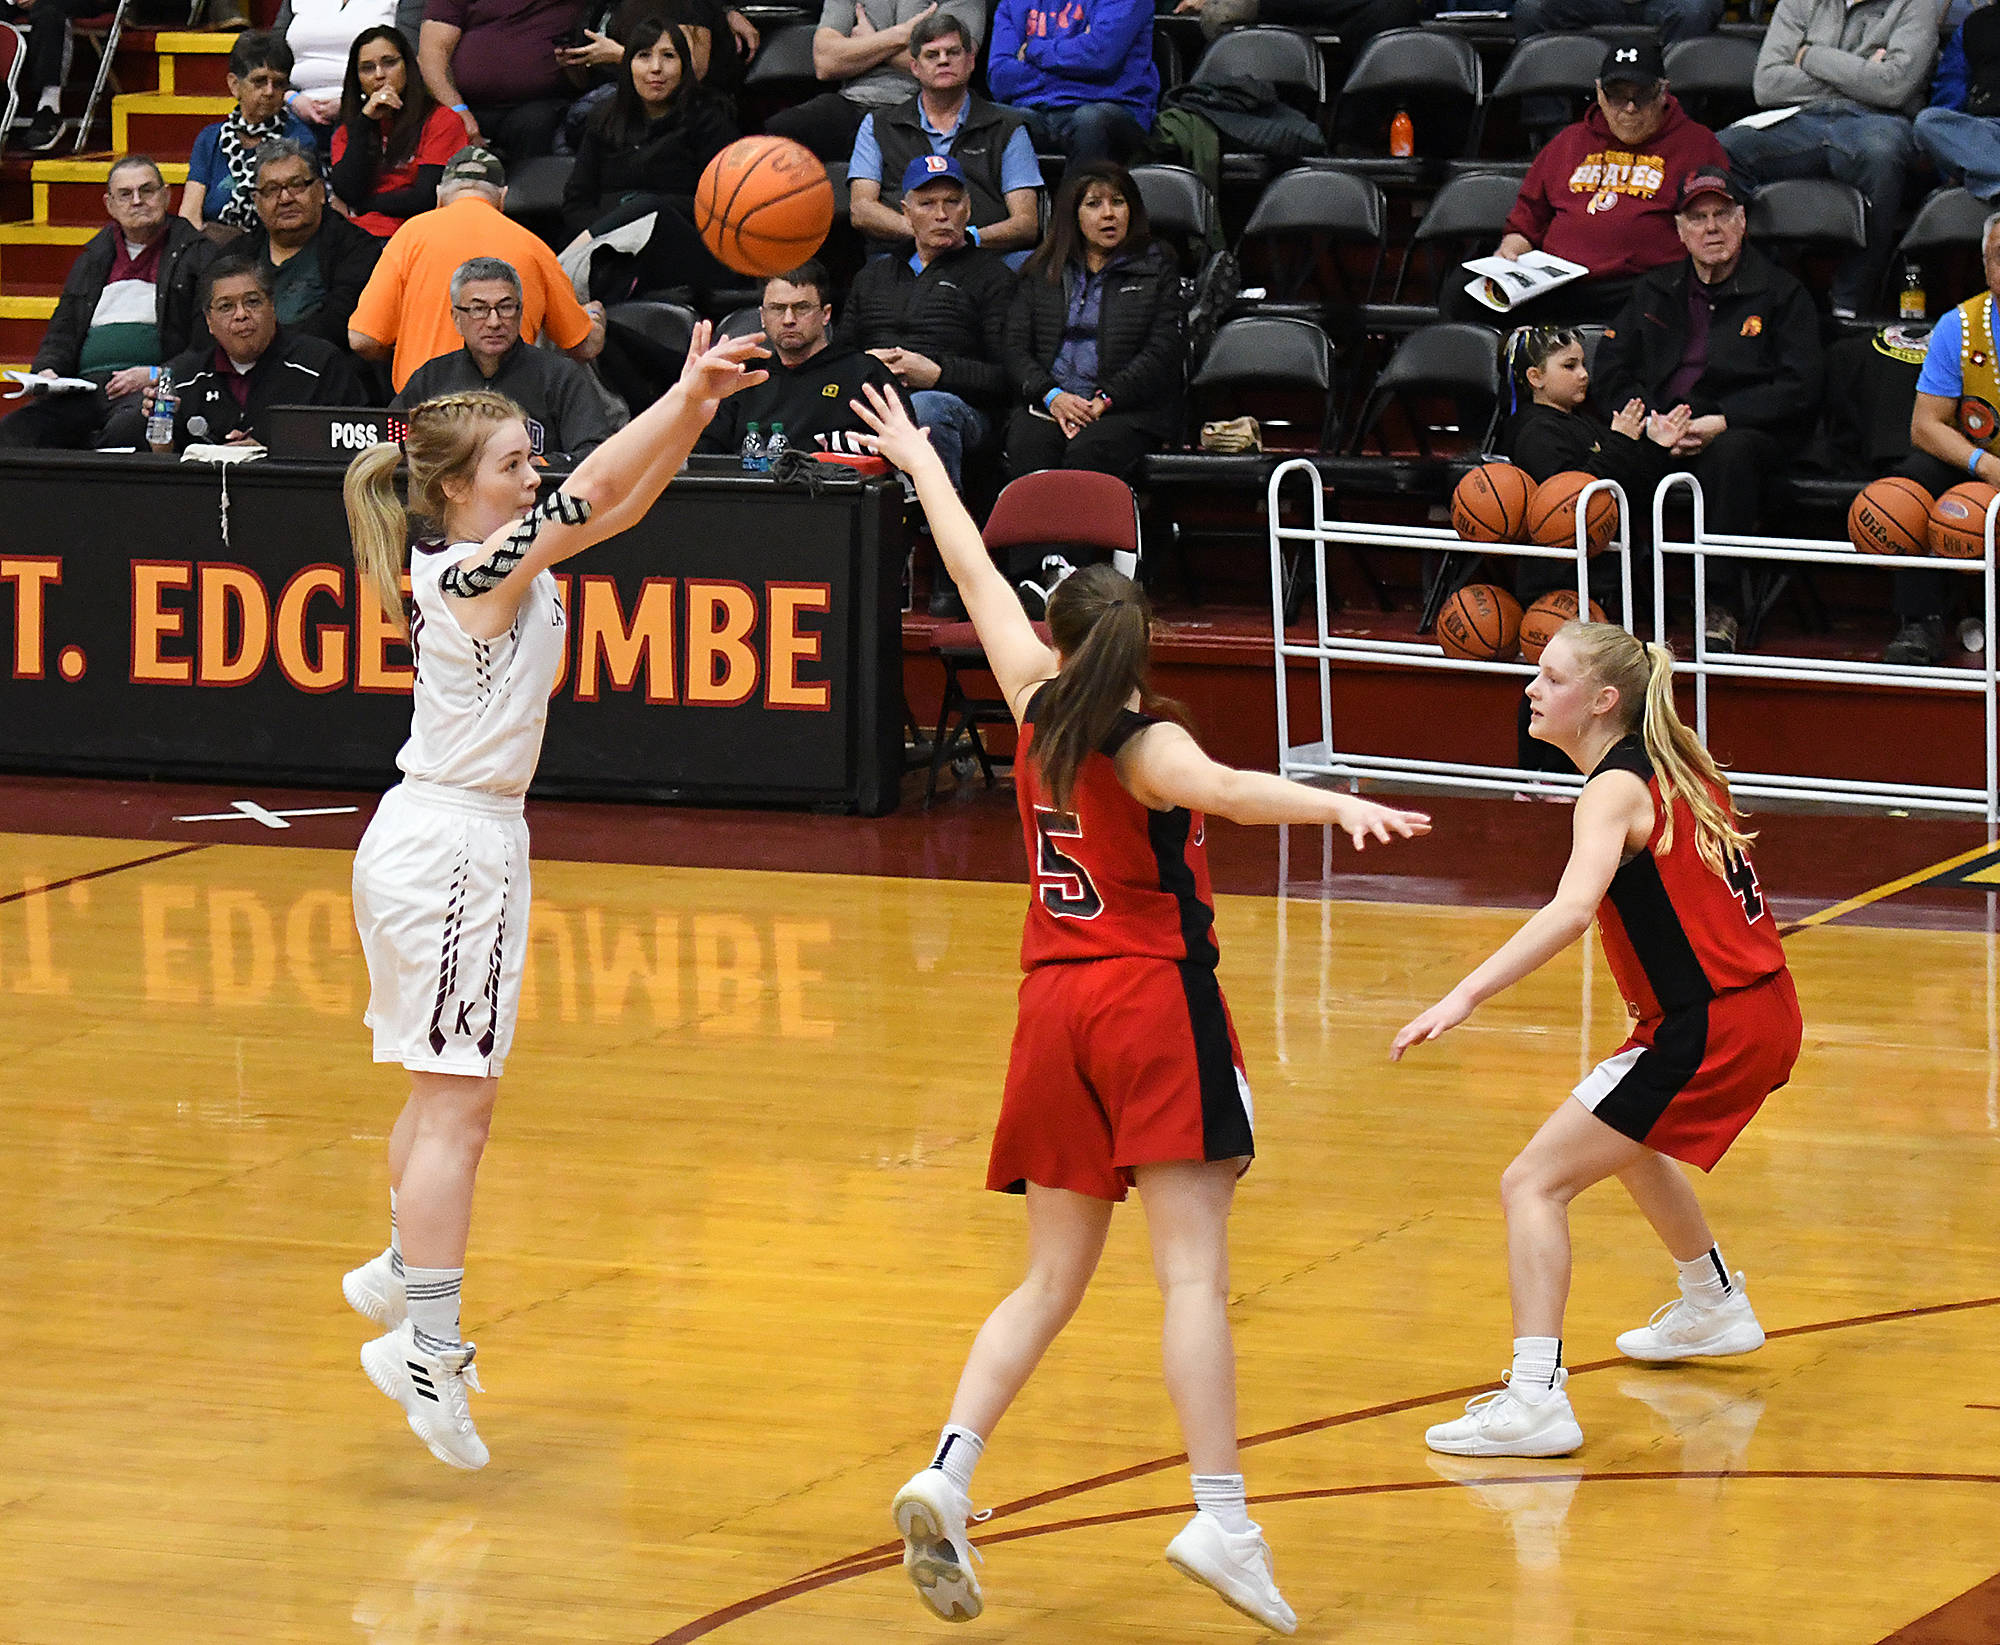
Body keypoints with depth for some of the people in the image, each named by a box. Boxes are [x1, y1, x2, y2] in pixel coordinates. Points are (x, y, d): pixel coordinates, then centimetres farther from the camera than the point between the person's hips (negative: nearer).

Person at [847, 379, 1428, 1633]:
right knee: (1195, 1272, -11)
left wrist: (921, 463, 37)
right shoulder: (1144, 743, -6)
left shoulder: (1040, 708, 9)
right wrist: (1338, 806, -45)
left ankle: (949, 1473, -10)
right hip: (1154, 1003, -6)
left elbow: (976, 575, 23)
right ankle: (1221, 1518, -21)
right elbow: (1214, 789, -29)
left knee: (1052, 1281, 9)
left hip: (1054, 1007, 6)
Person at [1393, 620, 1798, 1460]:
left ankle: (1536, 1397, -22)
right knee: (1631, 1144, 37)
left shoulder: (1616, 789, -15)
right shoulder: (1677, 768, 12)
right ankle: (1715, 1307, 55)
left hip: (1705, 1029, -10)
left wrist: (1466, 995, -40)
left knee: (1533, 1184, -11)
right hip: (1763, 1009, 10)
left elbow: (1573, 907, -32)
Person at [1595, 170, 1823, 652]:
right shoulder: (1656, 292, 21)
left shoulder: (1780, 293, 8)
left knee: (1729, 451, -40)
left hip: (1748, 431, -3)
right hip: (1663, 427, 3)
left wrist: (1722, 421, -14)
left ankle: (1724, 609, -36)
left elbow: (1801, 387, -2)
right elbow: (1613, 368, 14)